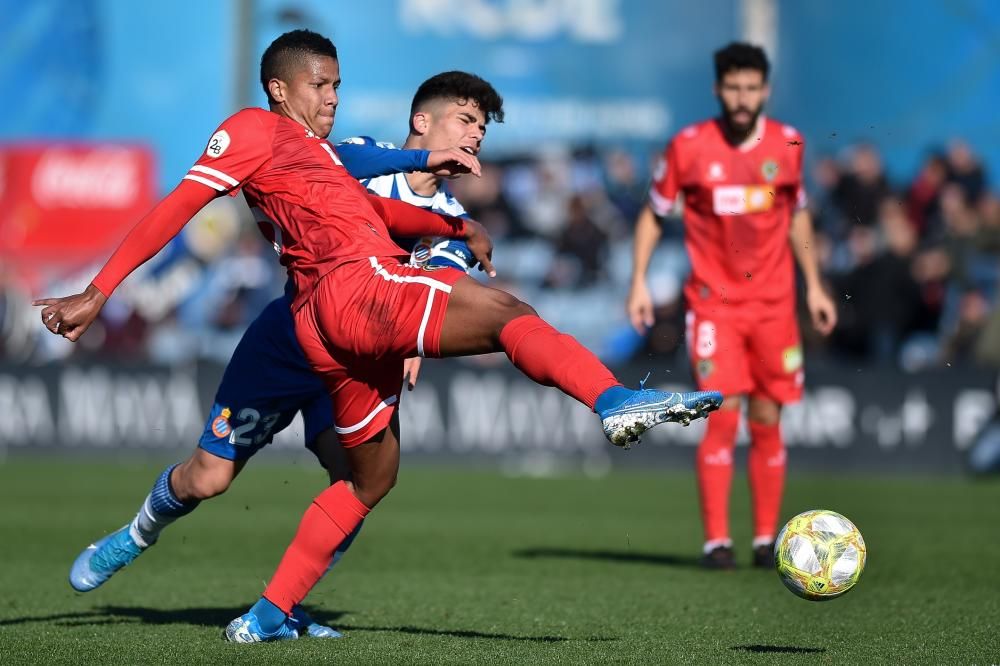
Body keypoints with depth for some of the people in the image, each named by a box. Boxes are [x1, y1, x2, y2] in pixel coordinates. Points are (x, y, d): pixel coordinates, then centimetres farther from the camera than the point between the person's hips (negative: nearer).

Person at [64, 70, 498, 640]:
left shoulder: (450, 219, 6)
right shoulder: (366, 160, -8)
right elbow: (333, 160, -34)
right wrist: (424, 159, -45)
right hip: (288, 337, -4)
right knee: (208, 478, -1)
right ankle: (137, 537, 32)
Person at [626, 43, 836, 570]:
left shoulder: (787, 144, 3)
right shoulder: (688, 147, -4)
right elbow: (653, 214, 6)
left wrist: (813, 286, 15)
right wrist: (639, 282, -2)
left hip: (774, 303, 3)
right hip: (713, 302, -3)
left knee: (767, 420, 4)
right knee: (722, 417, -12)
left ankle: (766, 539, 12)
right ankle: (716, 540, -7)